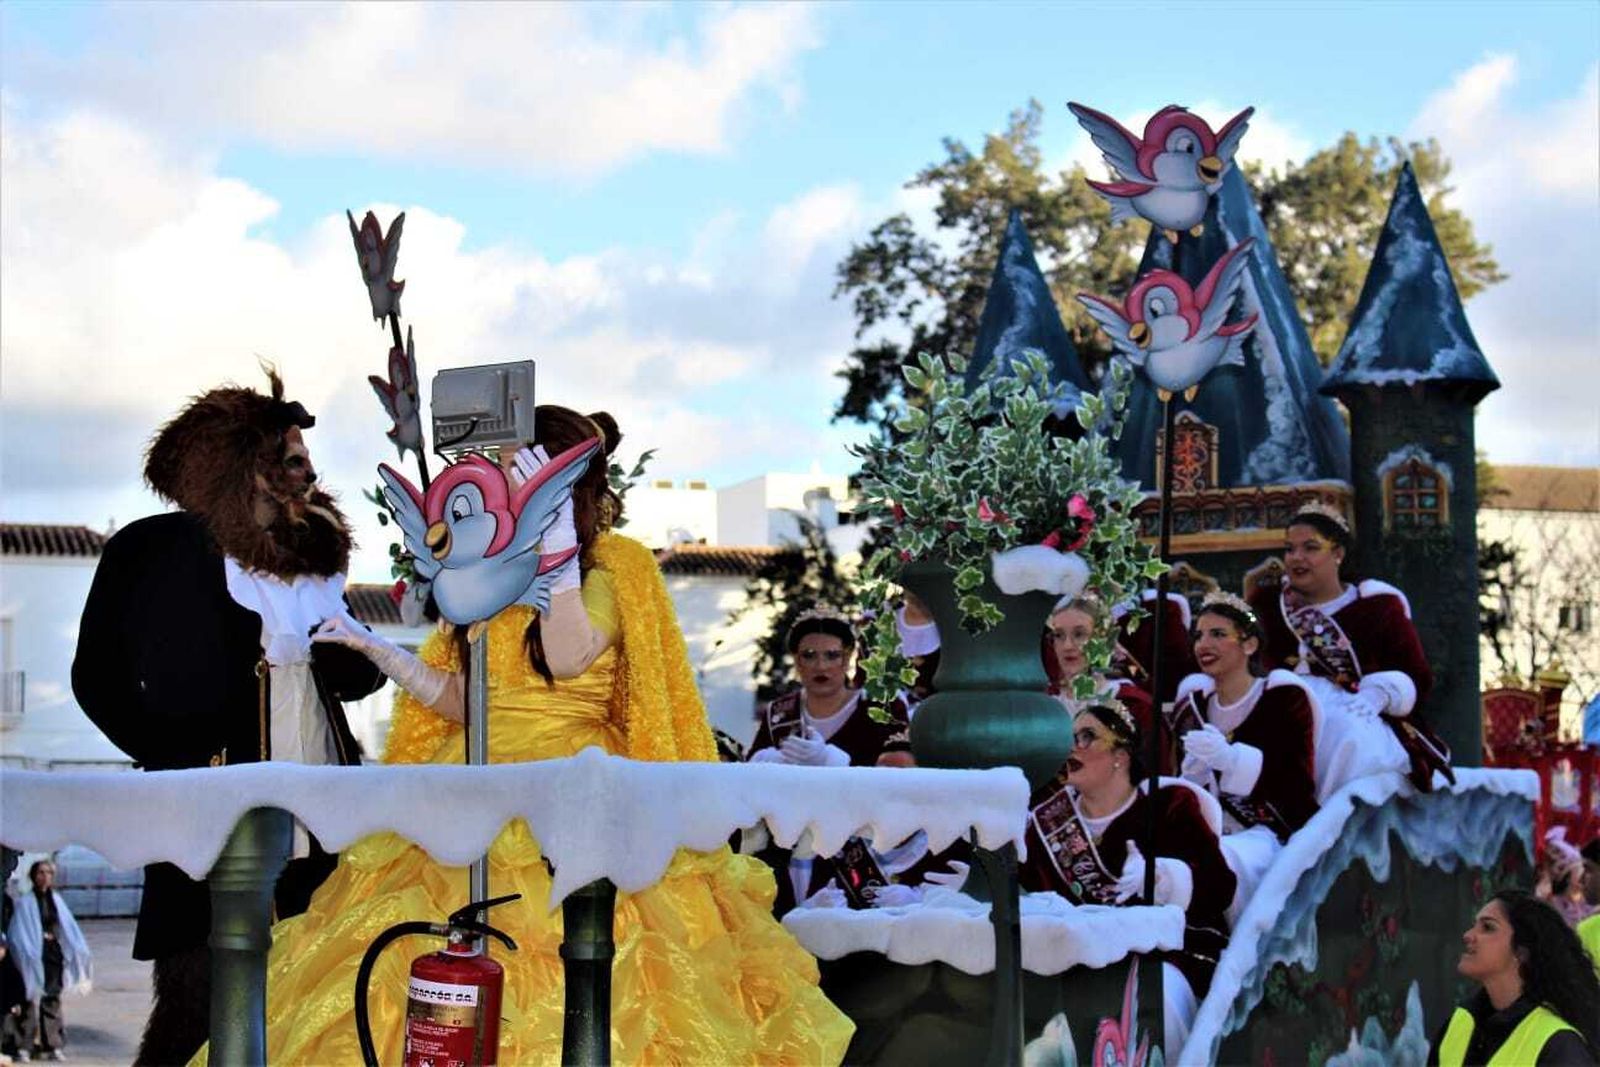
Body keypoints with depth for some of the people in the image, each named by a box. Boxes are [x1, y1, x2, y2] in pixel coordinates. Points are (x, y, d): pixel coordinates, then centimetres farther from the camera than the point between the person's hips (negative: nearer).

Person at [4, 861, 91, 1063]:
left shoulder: (56, 900, 11)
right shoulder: (25, 902, -4)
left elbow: (69, 927, 12)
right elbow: (17, 934, -8)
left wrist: (80, 951, 3)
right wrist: (27, 953, -21)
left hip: (55, 954, 5)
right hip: (35, 956, -5)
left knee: (52, 1000, 7)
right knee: (31, 1000, -5)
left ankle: (51, 1046, 11)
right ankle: (24, 1047, -1)